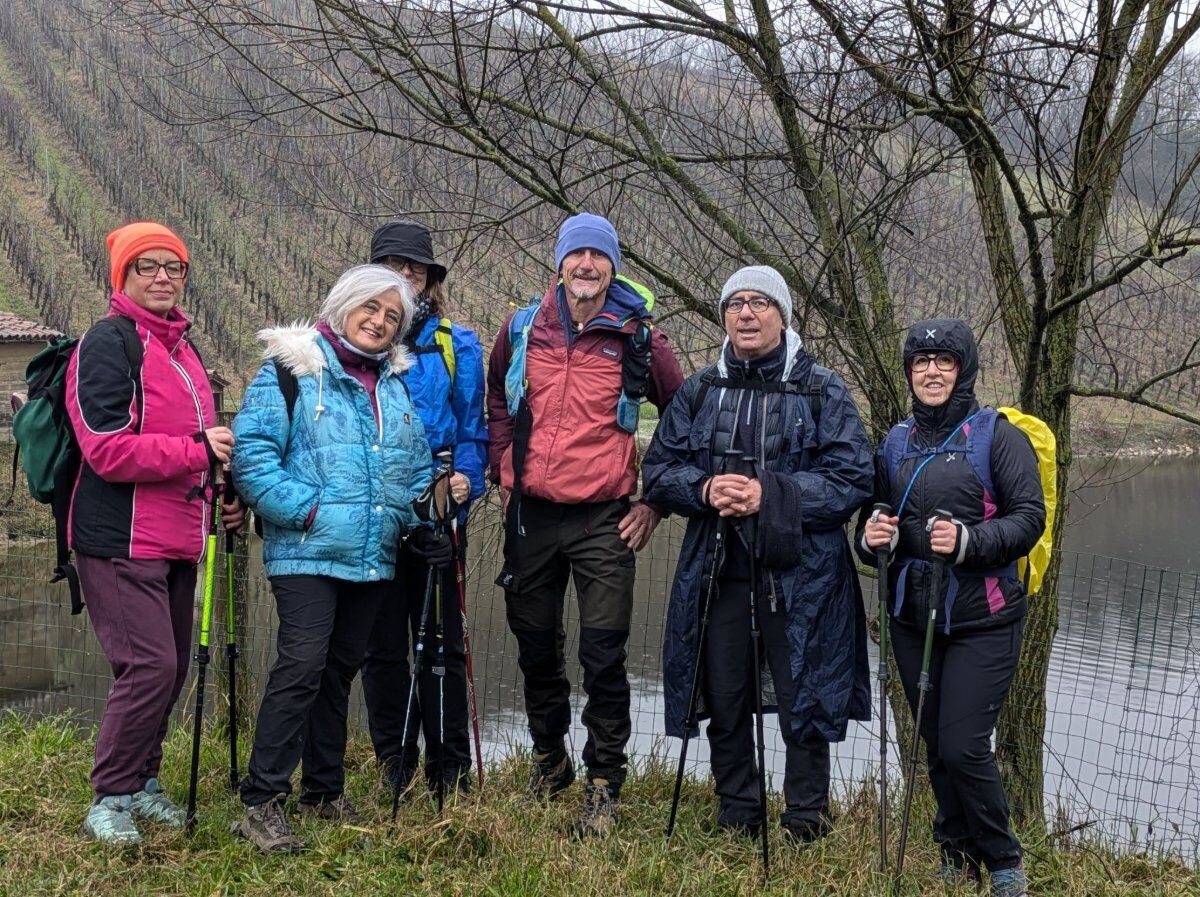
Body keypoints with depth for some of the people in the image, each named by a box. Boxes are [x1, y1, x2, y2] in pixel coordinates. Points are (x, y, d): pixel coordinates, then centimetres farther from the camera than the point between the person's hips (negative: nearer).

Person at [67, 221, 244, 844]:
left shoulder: (182, 348, 17)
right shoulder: (108, 343, -10)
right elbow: (108, 449, -19)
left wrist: (221, 499, 13)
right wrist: (197, 449, -22)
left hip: (177, 542, 9)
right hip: (121, 542, -9)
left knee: (171, 668, 13)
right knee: (150, 666, -12)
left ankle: (141, 781, 28)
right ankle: (111, 799, 2)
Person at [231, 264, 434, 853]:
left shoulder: (397, 384, 17)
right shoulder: (291, 369, -3)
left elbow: (417, 465, 22)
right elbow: (251, 451, -11)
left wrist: (418, 519, 5)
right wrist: (304, 510, -17)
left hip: (374, 558, 6)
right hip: (306, 554, -6)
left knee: (340, 670, 13)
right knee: (301, 666, -15)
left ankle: (324, 791, 24)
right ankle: (261, 802, -10)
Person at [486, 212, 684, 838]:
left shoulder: (637, 338, -2)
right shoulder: (521, 330, 5)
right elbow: (495, 403, 22)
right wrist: (504, 472, 13)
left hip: (604, 521, -3)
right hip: (530, 515, 3)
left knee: (604, 656, -5)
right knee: (536, 647, 14)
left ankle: (603, 787, 5)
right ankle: (549, 758, 34)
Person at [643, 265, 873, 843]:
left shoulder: (823, 392, 0)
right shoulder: (699, 392, 11)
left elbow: (852, 480, -8)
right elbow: (658, 470, 9)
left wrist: (769, 494, -18)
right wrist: (704, 489, -12)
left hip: (800, 577, -3)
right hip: (717, 573, 3)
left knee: (803, 704, 2)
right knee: (723, 703, 10)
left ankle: (806, 824, 18)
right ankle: (736, 818, 26)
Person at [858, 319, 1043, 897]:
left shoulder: (996, 434, -3)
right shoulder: (896, 443, 12)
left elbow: (1029, 517, -9)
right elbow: (876, 518, 20)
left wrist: (968, 541, -23)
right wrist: (872, 537, -3)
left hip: (982, 621, -5)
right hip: (914, 618, 5)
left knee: (964, 747, -10)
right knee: (936, 746, 10)